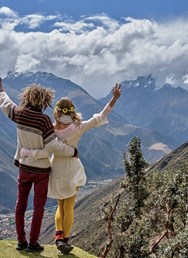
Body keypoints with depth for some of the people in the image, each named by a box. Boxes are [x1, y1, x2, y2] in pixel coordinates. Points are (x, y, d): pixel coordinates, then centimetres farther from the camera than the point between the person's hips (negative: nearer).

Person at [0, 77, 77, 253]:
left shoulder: (18, 114, -7)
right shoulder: (43, 120, -22)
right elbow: (55, 147, -25)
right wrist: (73, 151, -8)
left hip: (24, 167, 5)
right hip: (41, 169, -5)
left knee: (20, 204, 15)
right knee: (38, 208, 8)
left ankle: (21, 241, 22)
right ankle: (33, 243, 14)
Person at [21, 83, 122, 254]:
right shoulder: (78, 128, -18)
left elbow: (45, 152, -26)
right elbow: (99, 119, -17)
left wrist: (28, 153, -15)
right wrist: (114, 98, -15)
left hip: (56, 171, 2)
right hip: (72, 171, -2)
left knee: (61, 205, 21)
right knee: (69, 207, 13)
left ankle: (59, 237, 5)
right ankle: (65, 241, 15)